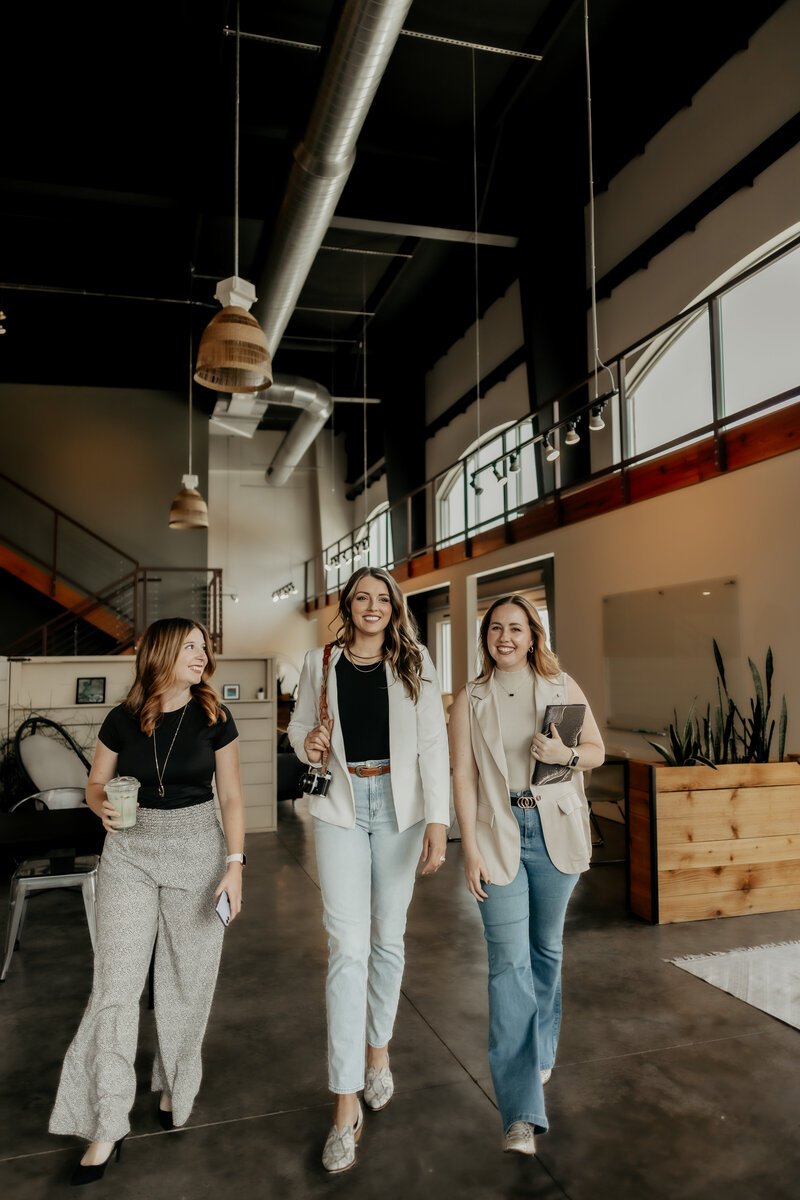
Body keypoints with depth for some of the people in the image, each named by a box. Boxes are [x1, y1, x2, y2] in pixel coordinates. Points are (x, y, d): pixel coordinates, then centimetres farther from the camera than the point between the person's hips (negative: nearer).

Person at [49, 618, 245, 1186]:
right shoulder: (123, 720, -2)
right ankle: (107, 1125, 13)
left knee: (187, 980, 9)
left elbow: (231, 796, -1)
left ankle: (175, 1088, 34)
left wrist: (236, 862, -7)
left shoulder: (215, 718, -4)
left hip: (196, 847, 0)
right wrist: (104, 807, -14)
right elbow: (96, 784, 9)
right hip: (130, 851, 1)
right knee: (115, 984, -1)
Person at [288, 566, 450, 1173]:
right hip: (341, 806, 0)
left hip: (399, 806, 1)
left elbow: (434, 741, -4)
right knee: (347, 947, -4)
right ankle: (347, 1104, 6)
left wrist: (438, 819, -11)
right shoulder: (320, 662, 2)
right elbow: (299, 722, 15)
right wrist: (307, 743, -9)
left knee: (388, 937, 14)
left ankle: (379, 1050, 38)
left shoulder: (414, 662, 0)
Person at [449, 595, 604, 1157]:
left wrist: (567, 754, -14)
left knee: (547, 948, 16)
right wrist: (470, 849, -8)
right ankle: (522, 1109, 2)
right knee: (509, 961, -5)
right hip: (499, 833, -2)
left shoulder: (562, 686, 3)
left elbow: (598, 750, 9)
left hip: (556, 830, 2)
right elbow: (464, 775, -3)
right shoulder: (471, 699, 1)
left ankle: (540, 1051, 42)